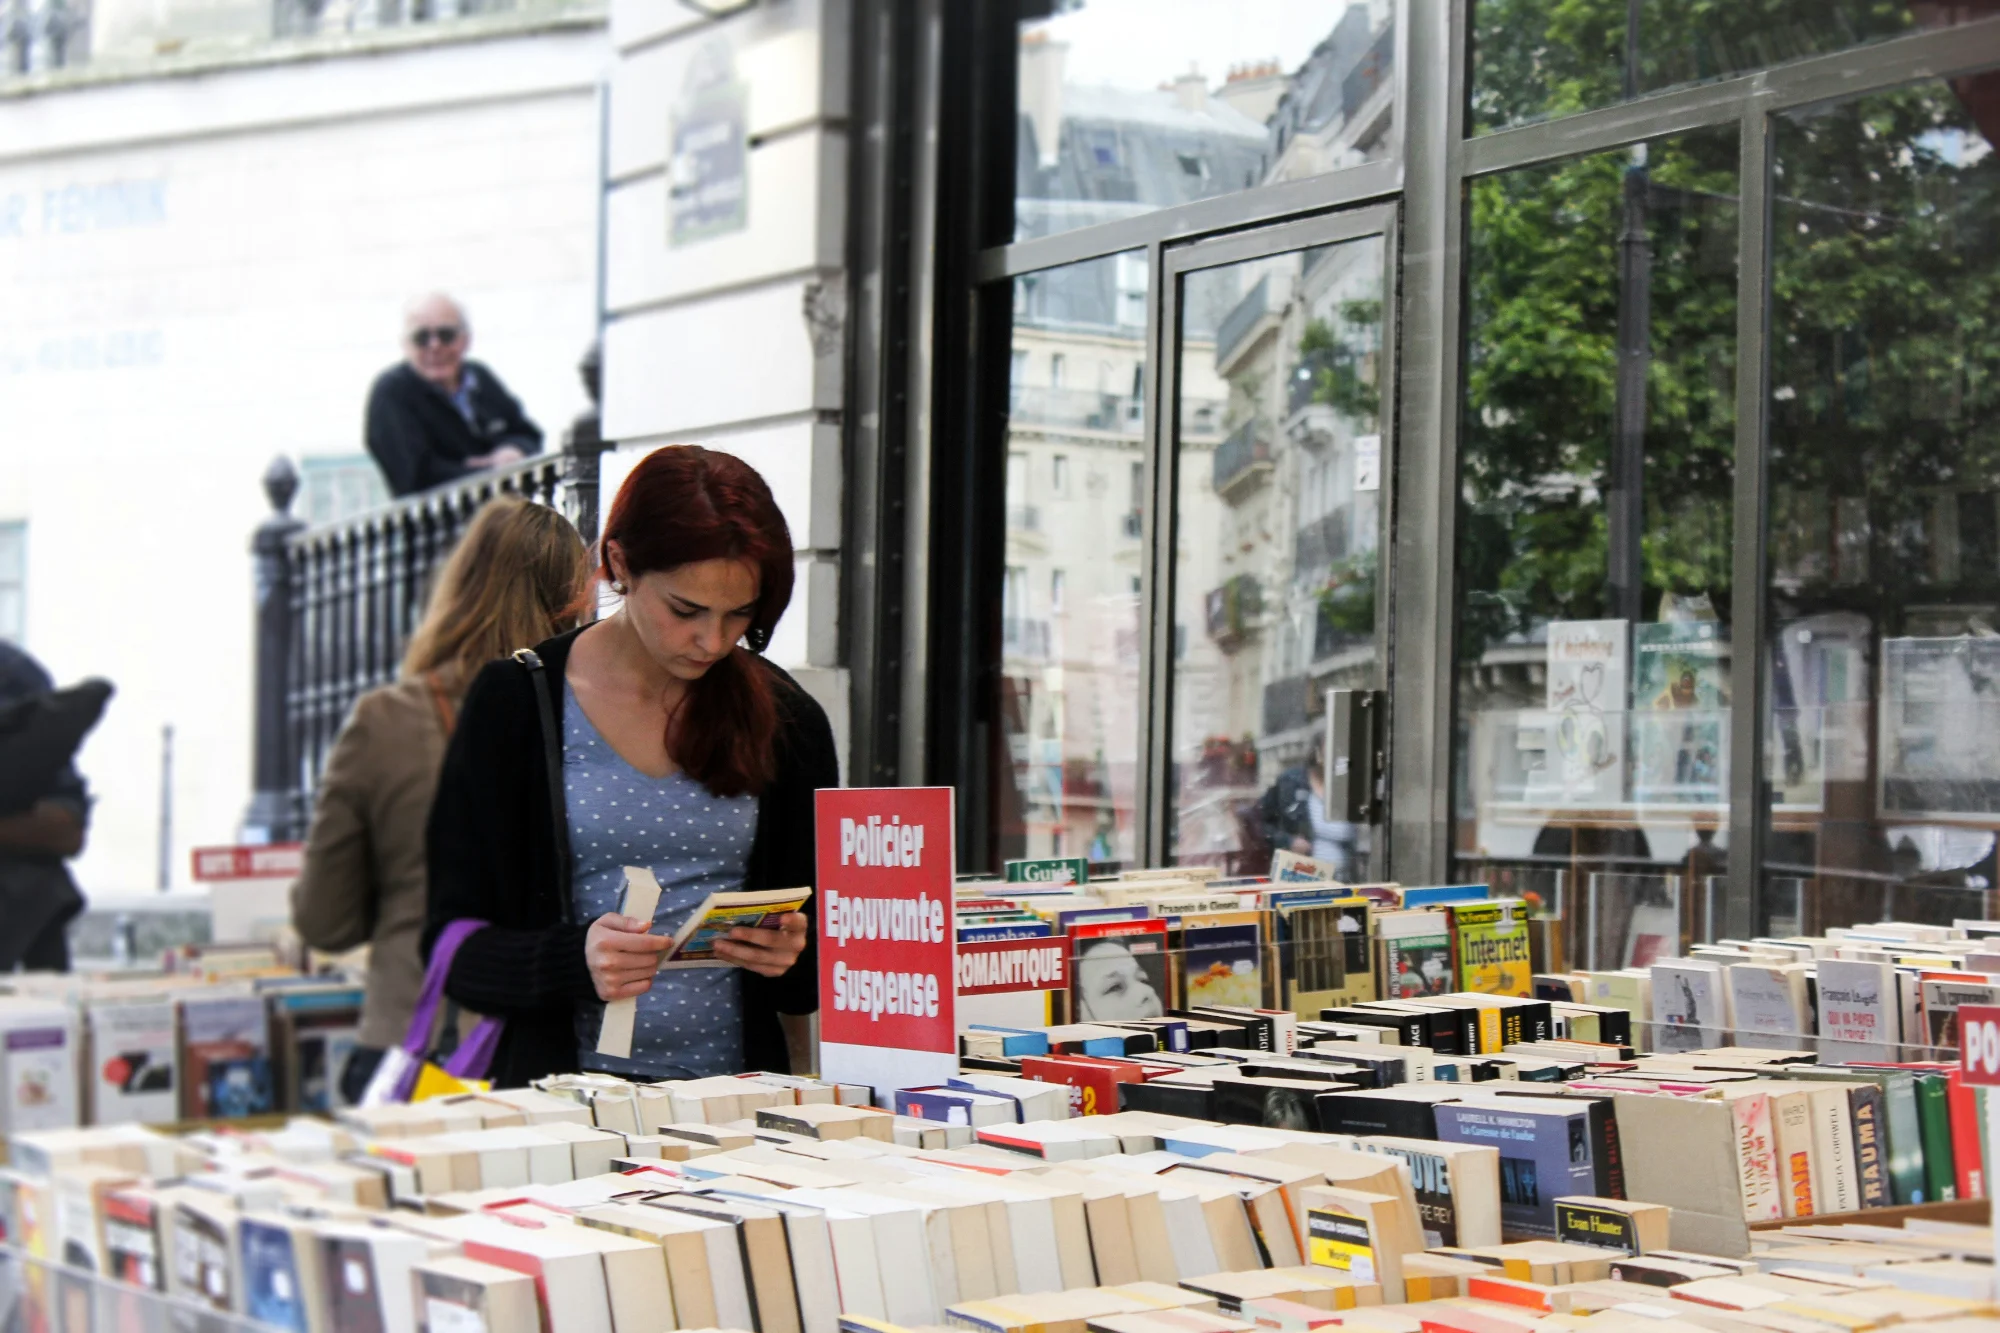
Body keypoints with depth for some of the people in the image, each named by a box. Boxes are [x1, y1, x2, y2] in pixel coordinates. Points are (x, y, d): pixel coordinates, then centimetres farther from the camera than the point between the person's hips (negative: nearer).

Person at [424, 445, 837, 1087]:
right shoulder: (515, 703, 3)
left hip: (738, 1097, 2)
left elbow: (824, 967, 15)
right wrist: (576, 958, -17)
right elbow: (454, 947, 0)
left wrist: (790, 956, -7)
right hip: (568, 1097, -2)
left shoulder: (787, 720, 10)